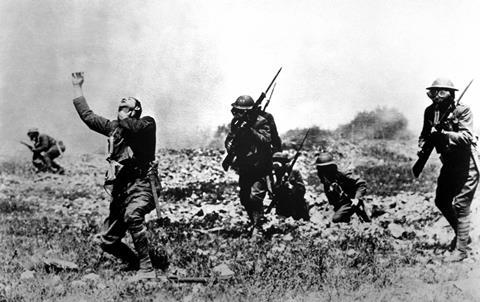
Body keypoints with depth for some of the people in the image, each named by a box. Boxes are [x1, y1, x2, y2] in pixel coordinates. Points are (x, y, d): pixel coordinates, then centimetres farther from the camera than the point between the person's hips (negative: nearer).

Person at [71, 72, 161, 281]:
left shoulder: (146, 124, 0)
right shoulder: (114, 128, 19)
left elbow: (134, 127, -23)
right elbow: (87, 116, 25)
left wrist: (122, 118, -4)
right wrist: (77, 88, 29)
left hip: (141, 184, -7)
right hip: (120, 189, 8)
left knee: (132, 216, -38)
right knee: (107, 241, 6)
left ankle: (146, 269, -33)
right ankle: (136, 264, 28)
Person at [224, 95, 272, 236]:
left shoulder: (261, 122, -15)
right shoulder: (236, 123, 2)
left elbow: (266, 141, -28)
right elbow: (229, 142, 6)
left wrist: (250, 129, -35)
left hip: (259, 167, -6)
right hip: (244, 167, 7)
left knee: (255, 196, -19)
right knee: (244, 199, 11)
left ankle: (258, 228, -12)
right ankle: (254, 222, 30)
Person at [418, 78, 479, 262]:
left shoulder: (462, 111, -20)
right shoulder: (430, 111, -2)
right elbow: (425, 134, 9)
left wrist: (442, 133, -35)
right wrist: (423, 145, -11)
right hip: (449, 164, 8)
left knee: (460, 206, -7)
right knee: (441, 201, 15)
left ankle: (460, 250, 4)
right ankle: (461, 234, 38)